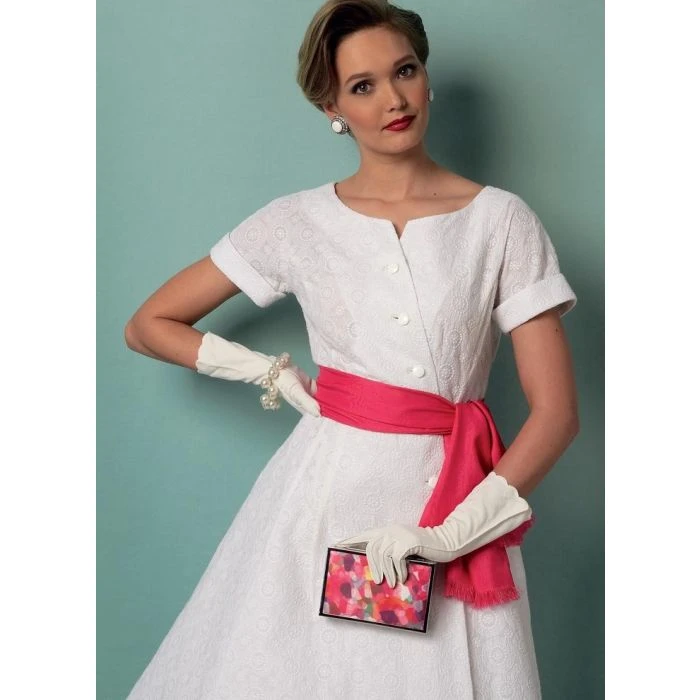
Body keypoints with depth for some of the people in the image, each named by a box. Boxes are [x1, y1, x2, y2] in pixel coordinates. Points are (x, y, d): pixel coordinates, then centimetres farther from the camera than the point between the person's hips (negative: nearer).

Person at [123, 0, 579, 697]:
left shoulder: (502, 221, -2)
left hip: (451, 499, 0)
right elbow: (148, 325, 9)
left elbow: (555, 410, -5)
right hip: (325, 492, 1)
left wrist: (453, 531, -14)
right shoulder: (299, 222, 2)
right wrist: (274, 374, -1)